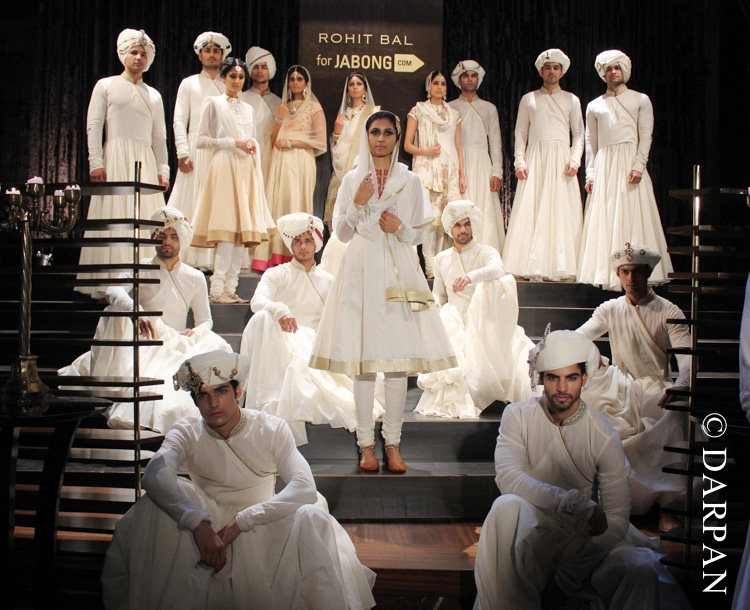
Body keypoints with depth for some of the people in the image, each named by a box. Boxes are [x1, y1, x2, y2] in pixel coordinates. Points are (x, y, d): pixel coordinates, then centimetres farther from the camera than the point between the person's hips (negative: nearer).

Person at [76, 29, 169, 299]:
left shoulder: (154, 95, 21)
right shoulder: (106, 85, 11)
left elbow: (159, 136, 18)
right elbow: (94, 125, 2)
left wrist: (163, 170, 7)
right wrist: (96, 162, -9)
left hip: (146, 162, 4)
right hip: (115, 158, -3)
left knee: (147, 221, -3)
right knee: (113, 219, -9)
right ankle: (110, 284, -9)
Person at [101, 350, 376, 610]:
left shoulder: (271, 429, -9)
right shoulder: (187, 432, -9)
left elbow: (304, 488, -23)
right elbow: (155, 475, -31)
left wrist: (241, 521, -32)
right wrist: (199, 524, -47)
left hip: (262, 526, -1)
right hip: (208, 526, 1)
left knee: (310, 517, -31)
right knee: (157, 502, -25)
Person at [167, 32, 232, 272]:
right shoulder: (188, 84, 15)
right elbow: (179, 121, 7)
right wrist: (183, 153, -6)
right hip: (197, 149, -1)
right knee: (193, 201, -6)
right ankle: (191, 258, -5)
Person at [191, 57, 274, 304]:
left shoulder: (248, 109, 22)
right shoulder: (213, 103, 6)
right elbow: (200, 140, -2)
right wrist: (233, 142, -8)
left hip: (247, 170, 6)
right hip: (224, 166, -6)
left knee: (244, 228, -3)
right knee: (228, 228, -15)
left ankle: (230, 288, -1)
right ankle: (217, 289, -14)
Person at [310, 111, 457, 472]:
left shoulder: (410, 182, 10)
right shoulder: (352, 180, 10)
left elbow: (419, 234, 11)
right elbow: (341, 232, 9)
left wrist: (400, 227, -9)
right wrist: (358, 204, -6)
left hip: (399, 273, 0)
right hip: (361, 270, 0)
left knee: (398, 359, -3)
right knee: (362, 360, -3)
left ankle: (393, 443, 6)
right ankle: (366, 443, 6)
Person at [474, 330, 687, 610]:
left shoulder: (605, 438, -10)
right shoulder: (517, 416, -7)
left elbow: (616, 520, -12)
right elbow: (507, 476, -22)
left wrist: (565, 577, -20)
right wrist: (575, 502, -33)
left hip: (582, 533, 0)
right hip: (531, 526, 0)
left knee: (639, 570, -29)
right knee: (507, 505, -34)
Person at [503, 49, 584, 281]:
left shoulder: (571, 100, 15)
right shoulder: (528, 99, 15)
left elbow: (579, 134, 11)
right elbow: (520, 133, 11)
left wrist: (575, 160, -4)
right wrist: (519, 162, -2)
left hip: (561, 160, 0)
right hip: (534, 159, 0)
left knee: (562, 213, -6)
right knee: (529, 212, -8)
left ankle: (562, 270, -5)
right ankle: (529, 268, -7)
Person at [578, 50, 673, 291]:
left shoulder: (640, 100, 12)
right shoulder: (594, 106, 17)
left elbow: (646, 136, 3)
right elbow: (590, 142, 13)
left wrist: (638, 166, -11)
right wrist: (590, 174, 2)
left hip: (630, 163, -2)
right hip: (604, 166, 2)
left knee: (633, 217, -8)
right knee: (603, 220, -4)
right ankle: (606, 274, -3)